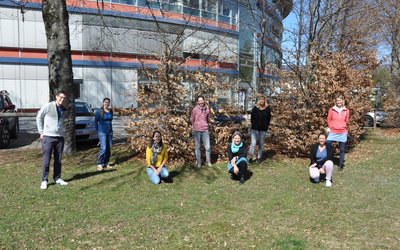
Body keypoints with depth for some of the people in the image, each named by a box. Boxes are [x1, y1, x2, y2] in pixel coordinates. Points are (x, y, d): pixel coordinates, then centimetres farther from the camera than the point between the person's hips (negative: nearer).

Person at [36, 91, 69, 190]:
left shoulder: (64, 109, 10)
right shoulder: (48, 106, -5)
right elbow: (39, 117, 1)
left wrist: (62, 131, 10)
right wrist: (41, 132, -1)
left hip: (60, 137, 5)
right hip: (48, 137, -5)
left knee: (58, 160, 9)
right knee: (46, 160, -1)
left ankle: (57, 178, 19)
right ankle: (44, 180, 7)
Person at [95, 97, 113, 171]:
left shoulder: (111, 111, 7)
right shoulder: (99, 111, -6)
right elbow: (96, 122, 2)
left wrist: (110, 128, 16)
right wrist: (98, 131, 6)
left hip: (110, 131, 5)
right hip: (102, 132, -5)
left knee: (109, 148, 6)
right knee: (103, 148, -13)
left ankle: (106, 163, 16)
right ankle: (99, 164, -5)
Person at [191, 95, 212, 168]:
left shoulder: (207, 109, 5)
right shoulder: (195, 109, -3)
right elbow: (192, 120, 8)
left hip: (205, 130, 2)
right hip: (197, 130, -2)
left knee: (208, 147, 0)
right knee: (197, 147, 5)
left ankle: (208, 161, 16)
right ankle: (198, 162, 17)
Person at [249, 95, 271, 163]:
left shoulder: (267, 109, 6)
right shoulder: (255, 108, 3)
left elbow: (269, 118, 8)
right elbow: (252, 118, 6)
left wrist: (266, 126, 2)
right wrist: (253, 125, 0)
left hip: (263, 129, 1)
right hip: (255, 128, -1)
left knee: (261, 144, 8)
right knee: (253, 143, -7)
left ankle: (259, 158, 17)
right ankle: (251, 157, 0)